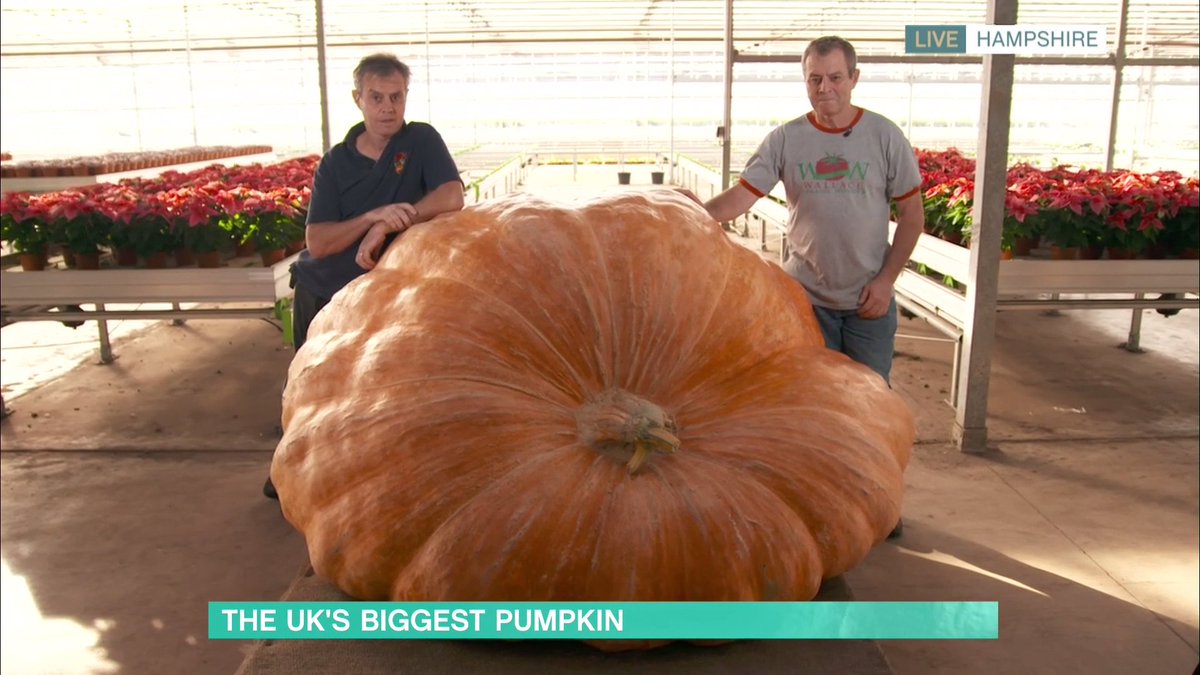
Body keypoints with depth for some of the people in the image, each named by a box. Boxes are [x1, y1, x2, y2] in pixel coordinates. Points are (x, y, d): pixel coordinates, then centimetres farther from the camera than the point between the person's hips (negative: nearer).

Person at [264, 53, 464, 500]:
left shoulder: (421, 141, -8)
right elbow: (317, 243, -14)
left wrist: (385, 227, -30)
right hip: (318, 293, 2)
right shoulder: (336, 162, -4)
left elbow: (451, 198, -25)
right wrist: (372, 217, -31)